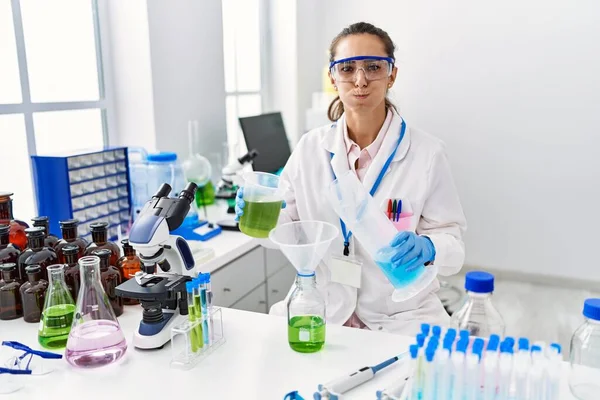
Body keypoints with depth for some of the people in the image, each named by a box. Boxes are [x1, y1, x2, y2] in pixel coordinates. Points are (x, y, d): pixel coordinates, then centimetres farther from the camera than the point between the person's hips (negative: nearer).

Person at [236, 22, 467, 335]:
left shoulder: (426, 152, -8)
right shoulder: (311, 147, -1)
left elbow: (451, 237, -5)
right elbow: (287, 228, 6)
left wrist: (427, 248, -26)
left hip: (401, 316, -1)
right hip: (322, 309, 2)